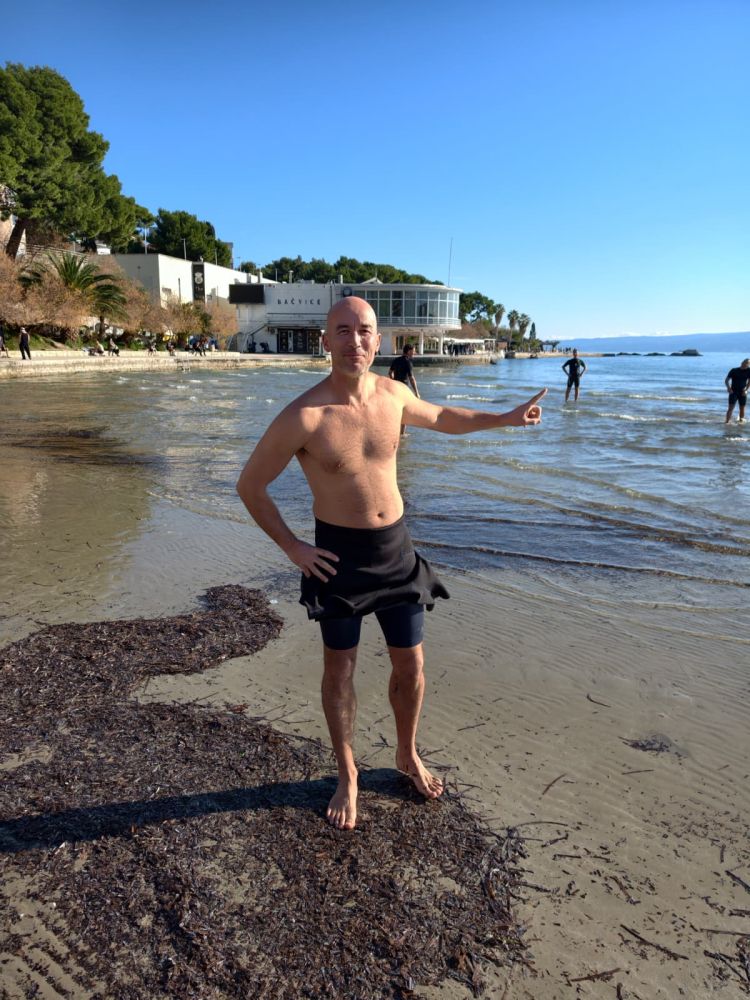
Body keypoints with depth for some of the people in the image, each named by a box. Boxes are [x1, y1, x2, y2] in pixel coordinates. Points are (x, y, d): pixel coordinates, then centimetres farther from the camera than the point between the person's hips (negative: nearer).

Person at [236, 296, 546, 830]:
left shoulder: (393, 394, -3)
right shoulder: (303, 417, -19)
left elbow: (440, 417, 20)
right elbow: (250, 486, -9)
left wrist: (506, 419, 22)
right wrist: (292, 547, -10)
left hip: (396, 547, 4)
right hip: (338, 553, -4)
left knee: (411, 666, 13)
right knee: (340, 669, 11)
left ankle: (409, 756, 41)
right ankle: (348, 776, 34)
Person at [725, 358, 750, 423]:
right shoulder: (734, 370, 1)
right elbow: (727, 380, 1)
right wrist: (728, 387, -17)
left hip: (742, 393, 2)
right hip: (733, 392, -2)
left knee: (742, 408, 6)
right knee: (730, 407, -11)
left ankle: (741, 421, 17)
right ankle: (727, 422, -15)